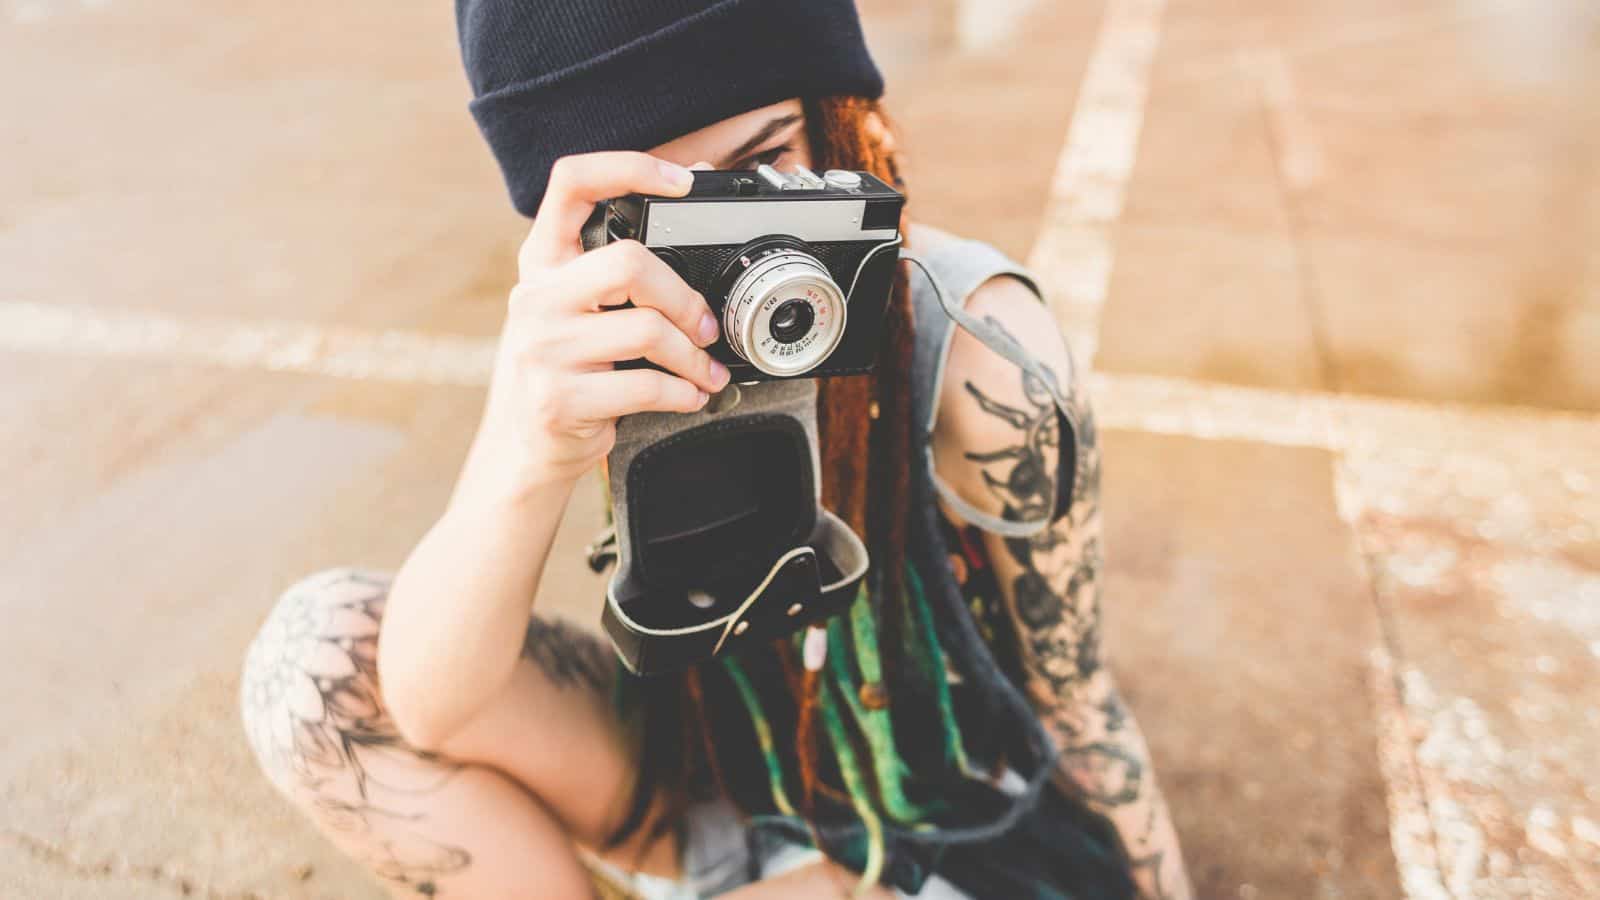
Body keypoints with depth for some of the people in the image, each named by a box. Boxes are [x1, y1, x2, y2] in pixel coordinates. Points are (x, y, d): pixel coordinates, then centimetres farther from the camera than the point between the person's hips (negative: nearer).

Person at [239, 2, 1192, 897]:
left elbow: (1077, 697, -12)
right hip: (712, 780, 4)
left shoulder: (975, 351, -28)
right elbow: (423, 706, -25)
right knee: (319, 652, -12)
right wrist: (528, 462, -43)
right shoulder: (596, 337, -18)